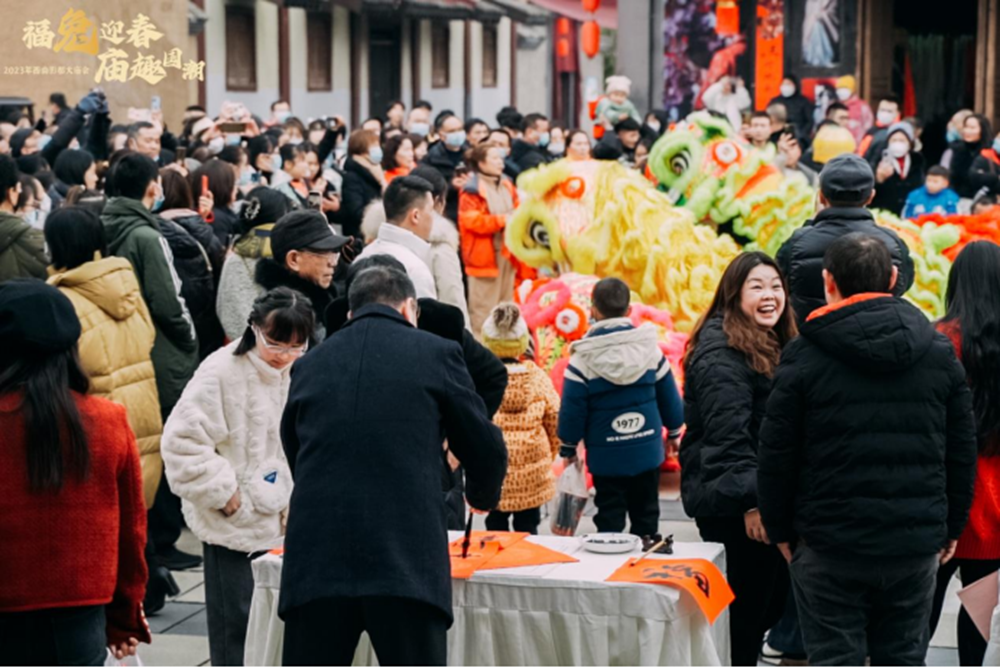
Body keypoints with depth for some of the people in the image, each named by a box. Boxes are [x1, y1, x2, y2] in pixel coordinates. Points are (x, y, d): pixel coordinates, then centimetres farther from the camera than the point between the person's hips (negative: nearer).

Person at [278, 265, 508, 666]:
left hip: (316, 561, 3)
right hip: (406, 564, -3)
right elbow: (486, 450, 10)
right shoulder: (435, 353, 5)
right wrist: (482, 496, 32)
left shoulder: (310, 365, 14)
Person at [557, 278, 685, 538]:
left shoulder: (582, 360, -12)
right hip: (647, 451, 2)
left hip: (606, 456, -2)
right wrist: (674, 431, 20)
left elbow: (572, 409, -9)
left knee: (610, 516, 6)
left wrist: (568, 447, 5)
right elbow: (669, 396, 5)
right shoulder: (650, 348, -4)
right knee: (646, 515, 13)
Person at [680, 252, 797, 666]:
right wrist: (751, 500, -27)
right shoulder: (721, 352, -15)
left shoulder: (774, 347, 16)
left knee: (772, 599, 14)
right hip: (733, 504, -10)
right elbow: (728, 434, -23)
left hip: (764, 497, 10)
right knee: (744, 608, -5)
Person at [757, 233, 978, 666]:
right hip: (917, 543, 3)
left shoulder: (804, 357, -6)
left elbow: (776, 455, -5)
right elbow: (962, 451, 7)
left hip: (829, 546, -3)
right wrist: (952, 527, 17)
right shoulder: (939, 353, 3)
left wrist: (780, 529, 7)